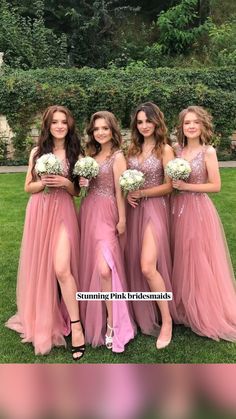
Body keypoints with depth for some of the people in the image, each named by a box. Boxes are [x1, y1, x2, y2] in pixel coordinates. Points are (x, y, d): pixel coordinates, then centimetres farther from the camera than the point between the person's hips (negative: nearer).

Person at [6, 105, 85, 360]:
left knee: (61, 269, -14)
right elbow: (28, 187, 7)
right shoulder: (37, 152, 6)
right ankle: (41, 319, 30)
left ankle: (75, 325, -3)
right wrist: (43, 182, -12)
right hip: (39, 212, 2)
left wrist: (65, 183, -13)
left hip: (62, 212, -2)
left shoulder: (75, 153, 4)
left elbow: (76, 191, 7)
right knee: (40, 268, 9)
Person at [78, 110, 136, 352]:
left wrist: (122, 219, -11)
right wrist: (82, 183, 2)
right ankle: (92, 316, 27)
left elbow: (120, 191, -10)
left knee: (104, 268, -16)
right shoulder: (92, 154, 14)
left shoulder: (117, 156, -6)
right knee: (90, 264, 11)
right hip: (88, 210, 7)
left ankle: (112, 323, -4)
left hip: (106, 213, -7)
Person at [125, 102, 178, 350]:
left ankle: (166, 320, 2)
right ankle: (145, 316, 26)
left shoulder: (165, 149, -3)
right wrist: (128, 194, -2)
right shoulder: (133, 148, 12)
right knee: (135, 265, 8)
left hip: (154, 208, -6)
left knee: (148, 267, -16)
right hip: (134, 209, 6)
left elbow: (169, 186, -5)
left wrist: (142, 193, -12)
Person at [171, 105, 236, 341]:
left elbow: (215, 186, -12)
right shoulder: (177, 150, 6)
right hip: (178, 209, 5)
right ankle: (185, 308, 29)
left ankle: (206, 314, 19)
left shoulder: (208, 152, -8)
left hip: (198, 210, -5)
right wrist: (173, 186, -8)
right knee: (181, 261, 13)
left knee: (200, 262, 2)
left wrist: (186, 186, -15)